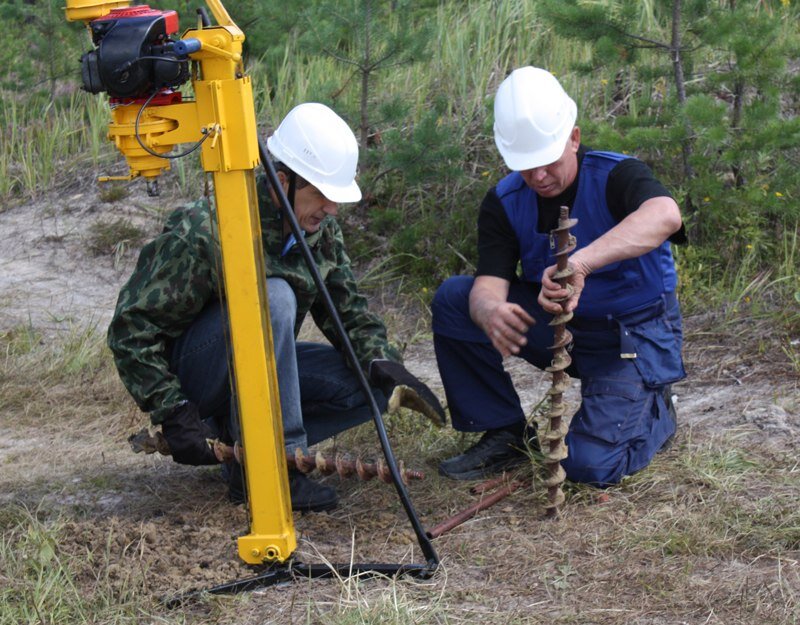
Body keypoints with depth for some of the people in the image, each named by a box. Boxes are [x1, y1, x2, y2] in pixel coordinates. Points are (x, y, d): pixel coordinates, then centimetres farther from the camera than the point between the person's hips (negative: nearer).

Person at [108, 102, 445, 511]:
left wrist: (382, 362, -15)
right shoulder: (204, 233, -26)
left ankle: (237, 436, -4)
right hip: (190, 371, -7)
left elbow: (347, 310, 4)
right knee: (271, 297, -34)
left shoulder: (321, 229, -5)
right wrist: (173, 412, -27)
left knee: (374, 385, -14)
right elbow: (132, 328, -22)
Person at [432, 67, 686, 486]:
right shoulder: (504, 203, -7)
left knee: (590, 465, -22)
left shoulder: (615, 176, -20)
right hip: (557, 326, 5)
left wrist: (581, 262, -59)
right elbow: (489, 282, -18)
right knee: (452, 299, -15)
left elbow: (664, 215, -44)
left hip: (633, 334, -5)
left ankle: (653, 412, 13)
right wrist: (490, 312, -46)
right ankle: (505, 434, -3)